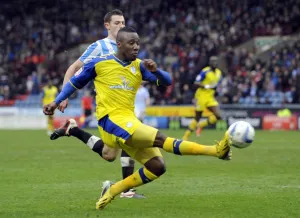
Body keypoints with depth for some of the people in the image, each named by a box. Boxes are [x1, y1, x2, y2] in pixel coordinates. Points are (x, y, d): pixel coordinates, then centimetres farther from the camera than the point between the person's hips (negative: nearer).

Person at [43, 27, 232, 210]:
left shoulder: (139, 66, 10)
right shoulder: (100, 63, 0)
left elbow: (167, 81, 2)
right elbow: (75, 83, 14)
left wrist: (155, 70, -18)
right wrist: (56, 102, 9)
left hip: (129, 122, 7)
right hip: (111, 121, -6)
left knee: (157, 167, -5)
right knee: (159, 138, -24)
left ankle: (113, 190, 9)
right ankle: (215, 150, -35)